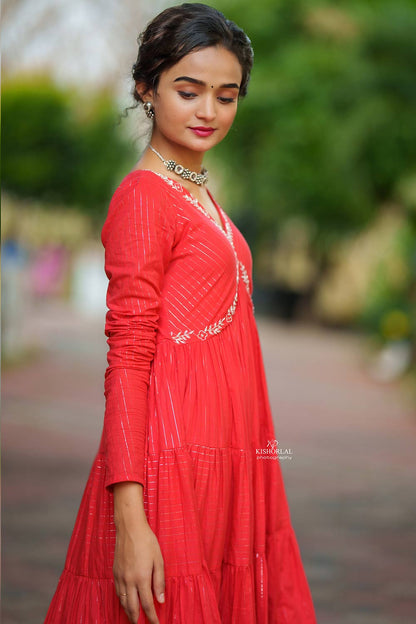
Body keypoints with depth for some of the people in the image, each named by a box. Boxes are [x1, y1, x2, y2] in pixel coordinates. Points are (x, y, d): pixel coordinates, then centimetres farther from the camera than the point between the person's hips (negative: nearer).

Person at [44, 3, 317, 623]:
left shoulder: (201, 195, 17)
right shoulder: (143, 195, -10)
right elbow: (127, 361, -15)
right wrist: (129, 518, -22)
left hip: (228, 460, 9)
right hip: (172, 462, -9)